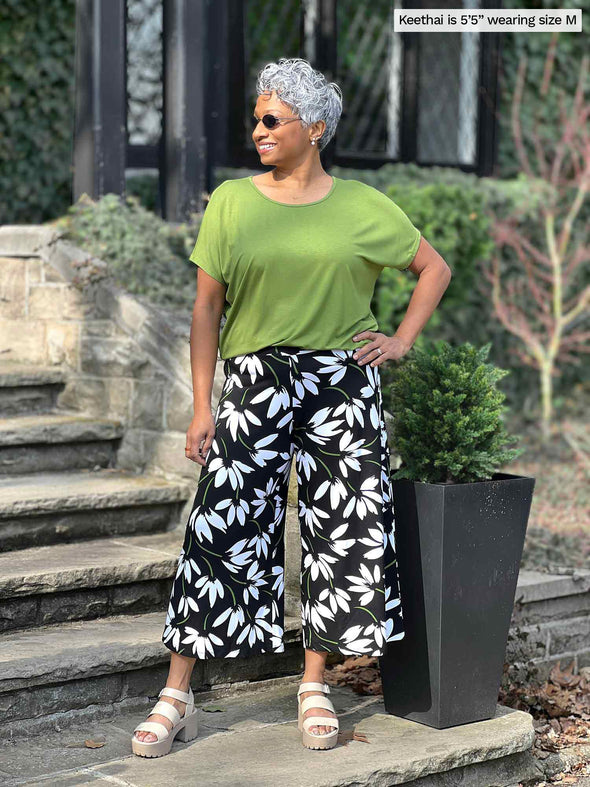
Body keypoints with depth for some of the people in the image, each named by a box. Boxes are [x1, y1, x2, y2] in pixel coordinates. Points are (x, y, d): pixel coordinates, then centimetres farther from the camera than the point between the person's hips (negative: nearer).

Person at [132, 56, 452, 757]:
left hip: (342, 383, 1)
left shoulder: (363, 207, 3)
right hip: (255, 383, -1)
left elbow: (434, 268, 16)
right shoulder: (230, 202, 3)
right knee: (222, 528, -5)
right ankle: (176, 697, 4)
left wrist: (402, 341, 4)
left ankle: (314, 686, 20)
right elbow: (206, 307, 3)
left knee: (343, 530, 3)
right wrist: (202, 407, -3)